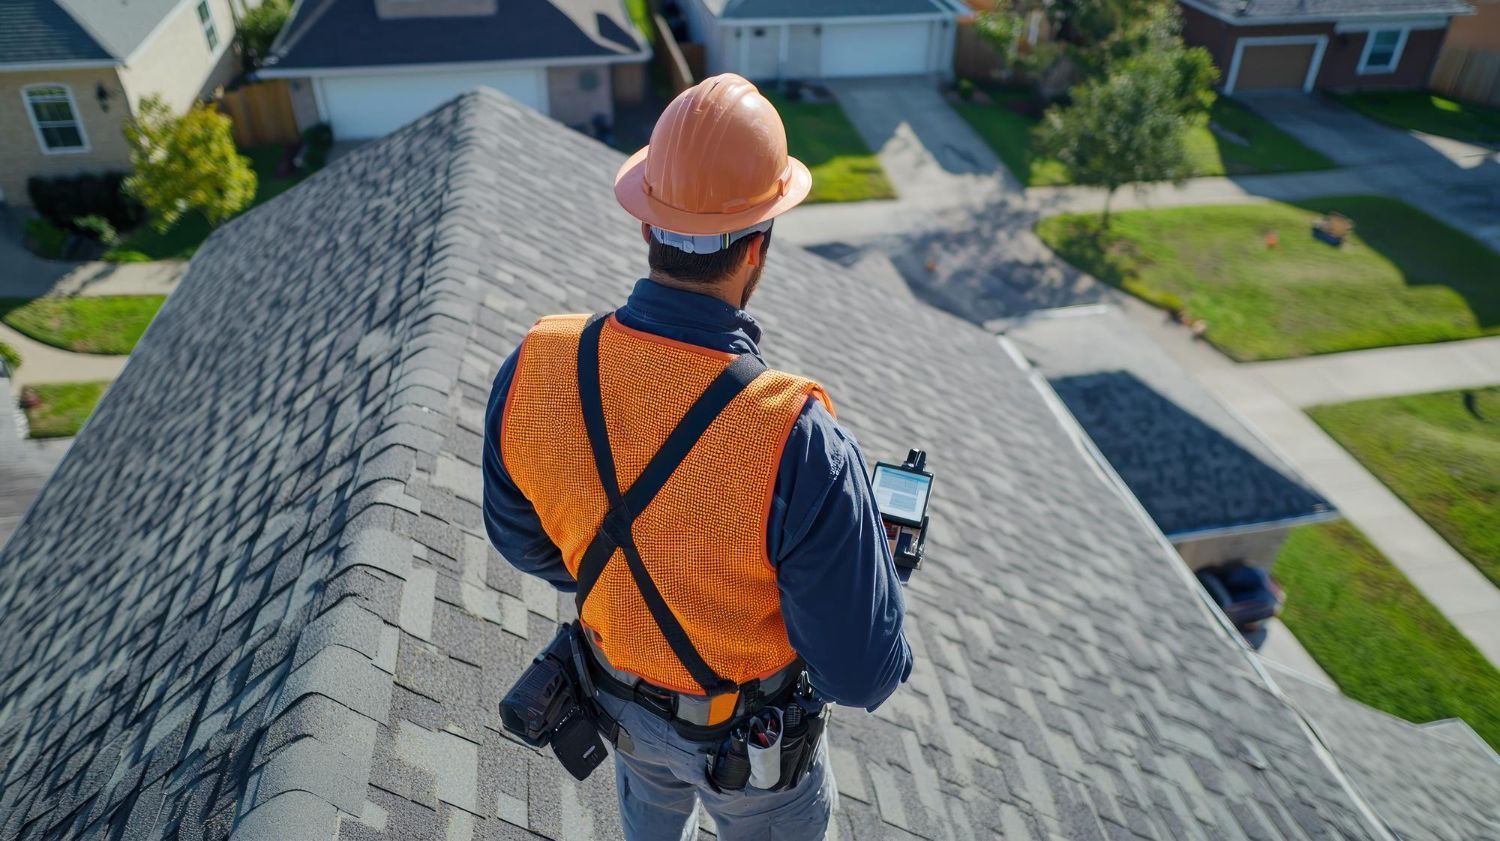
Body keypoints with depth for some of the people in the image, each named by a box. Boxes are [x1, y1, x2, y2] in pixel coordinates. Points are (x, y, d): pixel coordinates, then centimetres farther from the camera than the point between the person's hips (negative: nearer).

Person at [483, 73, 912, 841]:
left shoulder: (534, 372, -26)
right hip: (748, 735, -3)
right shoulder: (797, 444, -41)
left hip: (621, 695, 4)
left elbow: (523, 539, -7)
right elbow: (860, 674, -29)